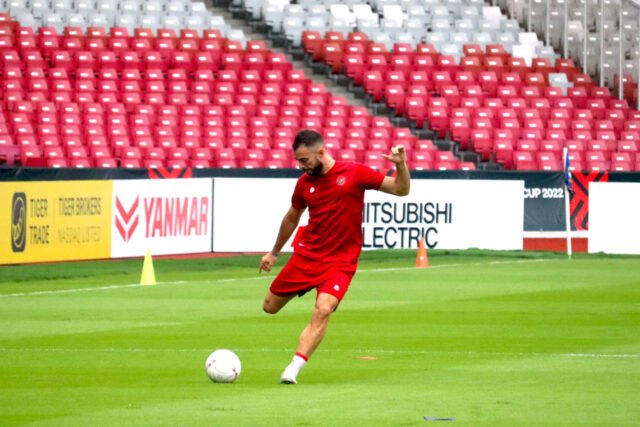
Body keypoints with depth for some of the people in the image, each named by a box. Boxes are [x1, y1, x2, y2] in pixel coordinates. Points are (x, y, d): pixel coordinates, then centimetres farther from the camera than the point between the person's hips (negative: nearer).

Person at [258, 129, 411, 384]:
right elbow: (292, 217, 22)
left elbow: (401, 190, -3)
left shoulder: (354, 173, -7)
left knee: (323, 310, -27)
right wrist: (274, 253, 31)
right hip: (306, 255, 4)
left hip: (340, 261, -4)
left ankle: (294, 369, -25)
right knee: (270, 306, 9)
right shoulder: (305, 182, 4)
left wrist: (400, 165, -23)